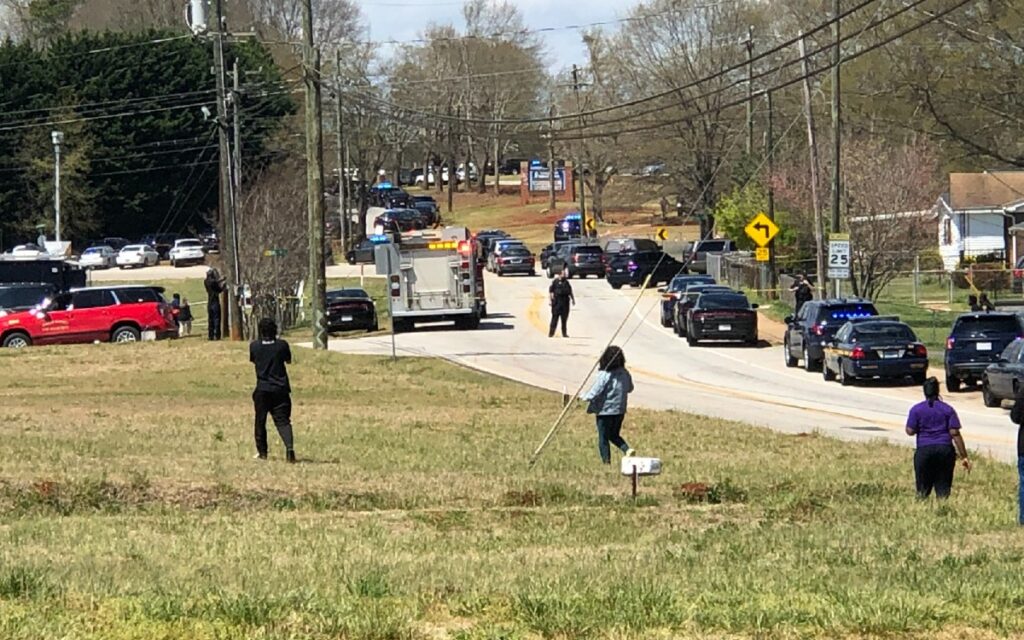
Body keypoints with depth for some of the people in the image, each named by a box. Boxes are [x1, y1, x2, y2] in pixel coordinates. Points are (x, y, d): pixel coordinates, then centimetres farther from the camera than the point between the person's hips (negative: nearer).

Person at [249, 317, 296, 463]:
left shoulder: (254, 346, -4)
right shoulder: (282, 345, -5)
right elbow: (288, 360, 13)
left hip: (262, 390, 0)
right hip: (280, 389, 0)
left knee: (260, 421, 15)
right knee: (282, 420, -3)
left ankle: (262, 452, 21)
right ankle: (289, 447, -25)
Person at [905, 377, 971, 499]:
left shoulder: (916, 409, 2)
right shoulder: (948, 409, 4)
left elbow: (910, 431, -3)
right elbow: (955, 433, -3)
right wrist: (964, 457, -2)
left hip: (924, 450, -1)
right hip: (945, 450, 1)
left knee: (923, 489, 5)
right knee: (943, 489, 3)